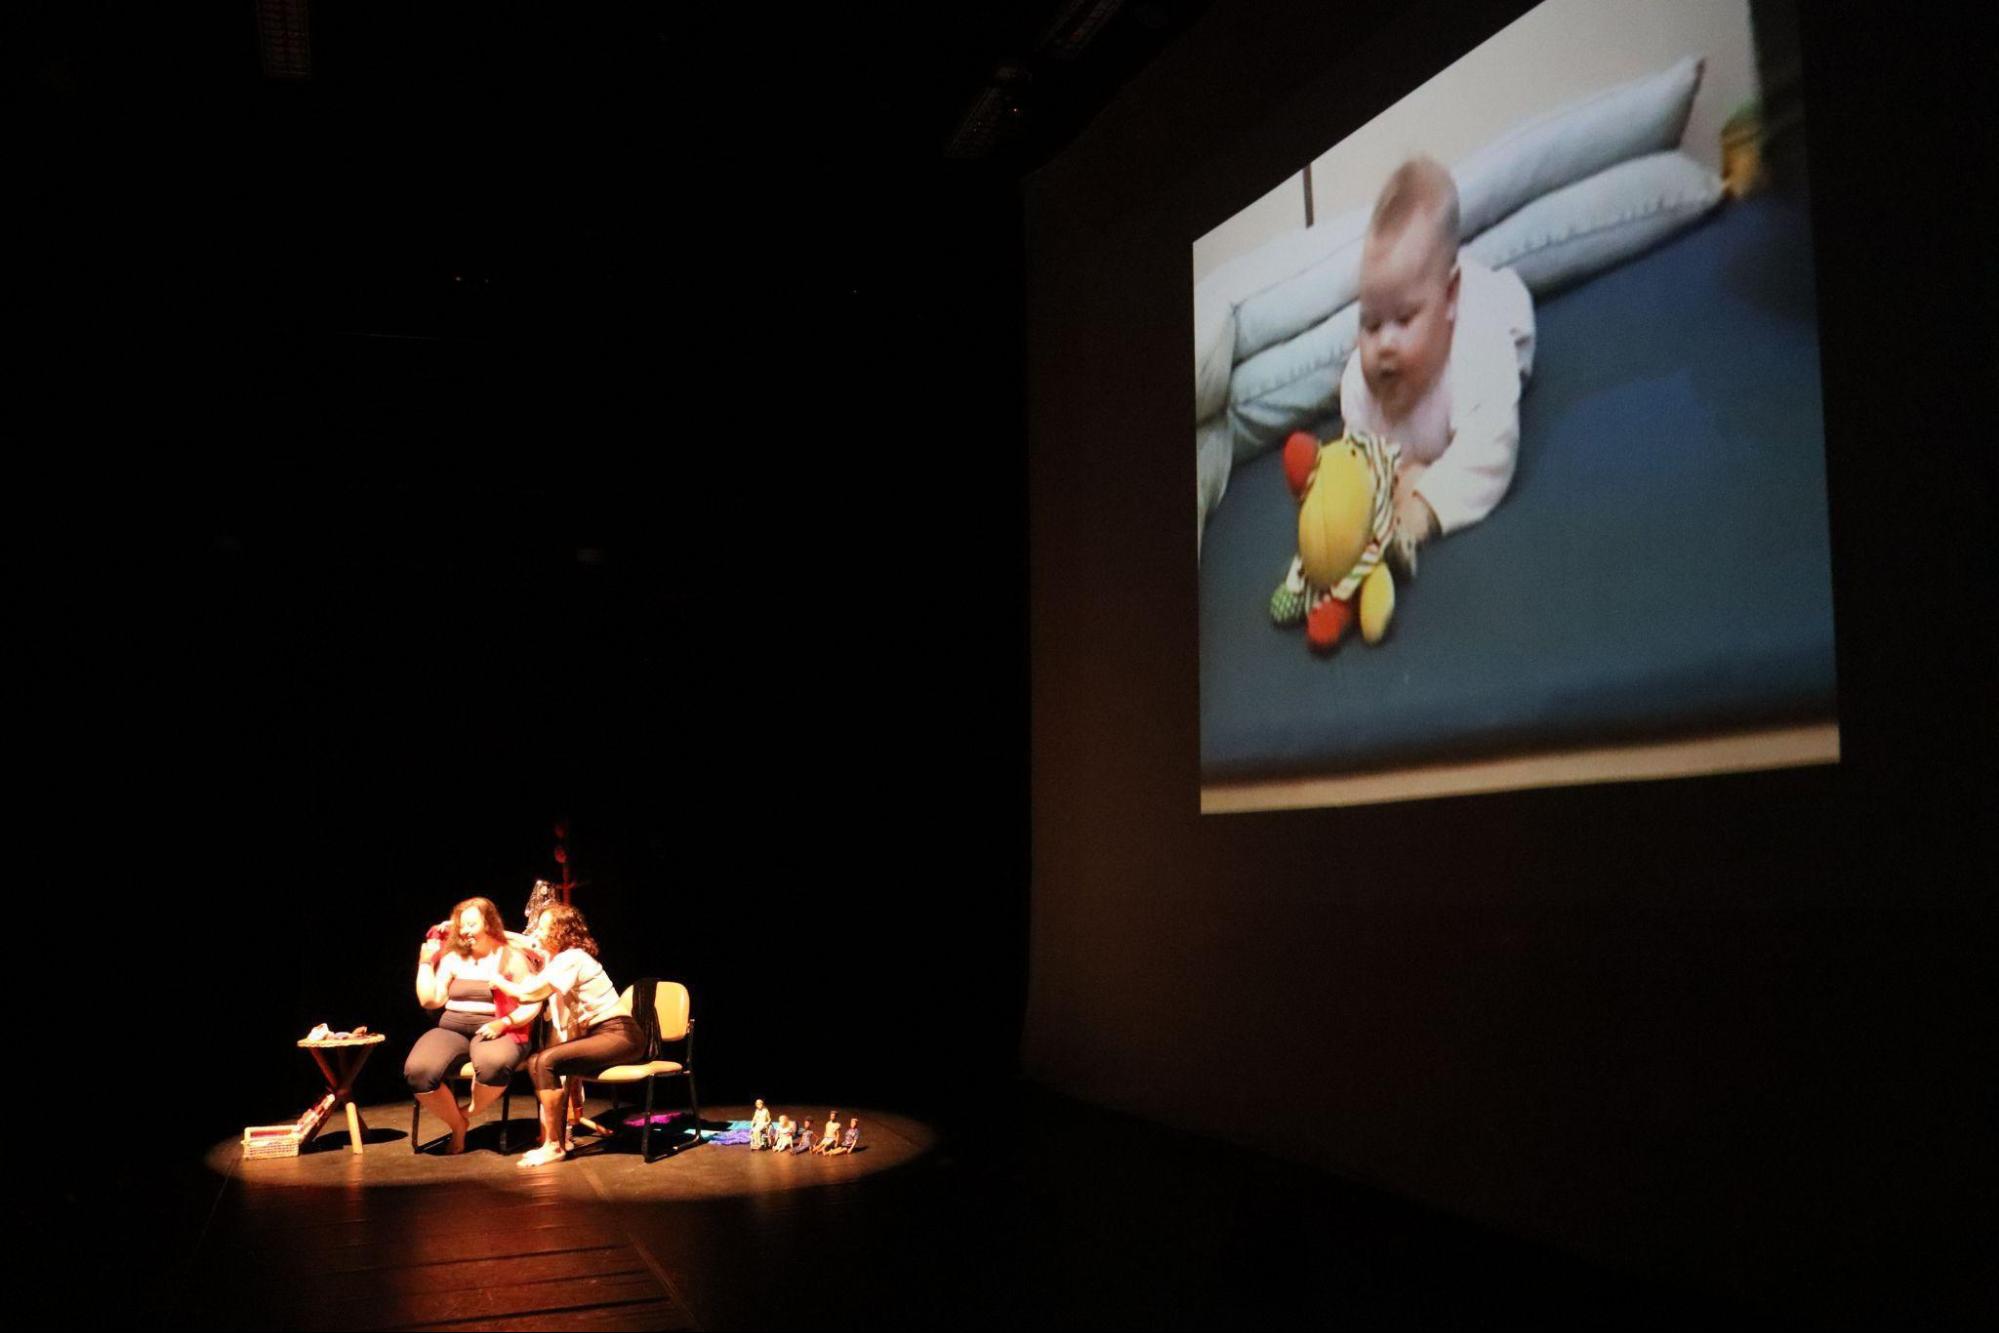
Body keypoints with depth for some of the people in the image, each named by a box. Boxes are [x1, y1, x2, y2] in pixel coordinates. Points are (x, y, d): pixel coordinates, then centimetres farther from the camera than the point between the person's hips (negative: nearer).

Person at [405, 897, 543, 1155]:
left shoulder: (512, 958, 4)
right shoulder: (452, 958, 16)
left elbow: (533, 1005, -1)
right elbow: (430, 1000, 10)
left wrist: (503, 1023, -16)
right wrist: (426, 962, 6)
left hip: (493, 1031, -3)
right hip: (452, 1029, 4)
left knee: (493, 1064, -41)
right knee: (417, 1071, -29)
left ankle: (469, 1112, -7)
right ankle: (458, 1124, -3)